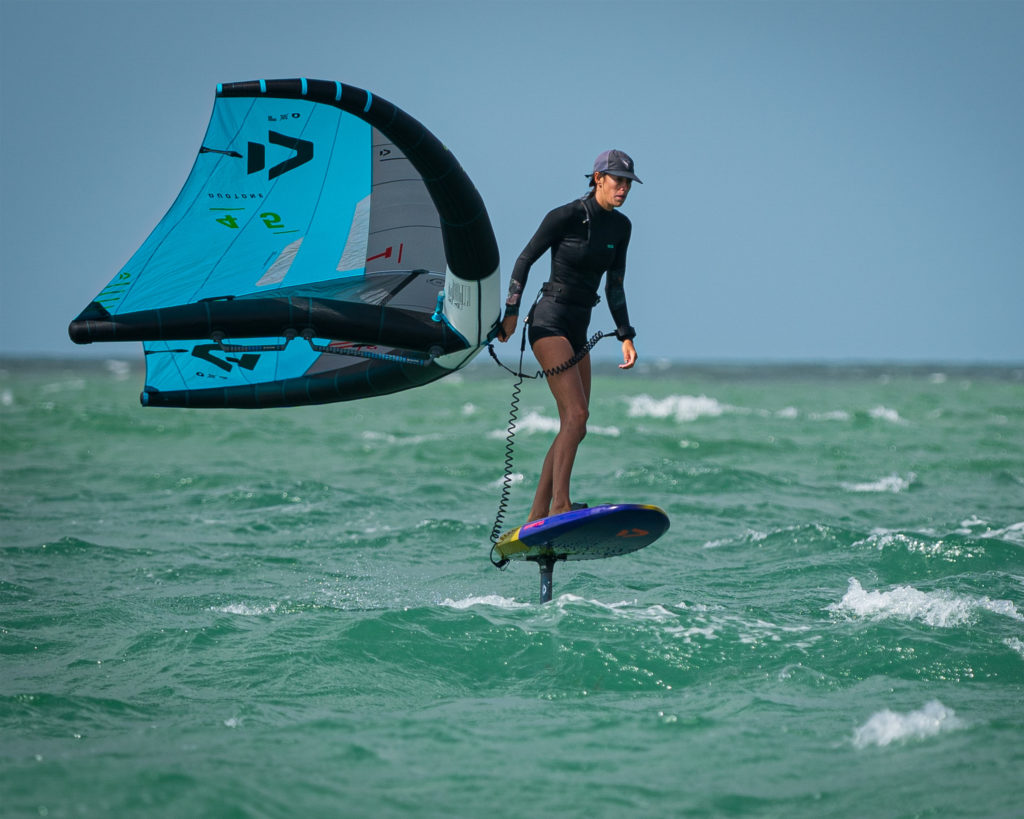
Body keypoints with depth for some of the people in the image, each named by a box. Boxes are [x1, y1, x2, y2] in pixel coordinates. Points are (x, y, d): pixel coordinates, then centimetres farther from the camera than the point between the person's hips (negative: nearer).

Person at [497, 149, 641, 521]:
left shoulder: (620, 227, 8)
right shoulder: (566, 216, -12)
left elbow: (614, 287, 15)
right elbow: (525, 259, -4)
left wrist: (626, 336, 9)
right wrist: (512, 311, -7)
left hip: (578, 329, 8)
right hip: (549, 320, -8)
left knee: (574, 428, 4)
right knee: (576, 414, -21)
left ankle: (538, 515, 8)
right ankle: (559, 504, -22)